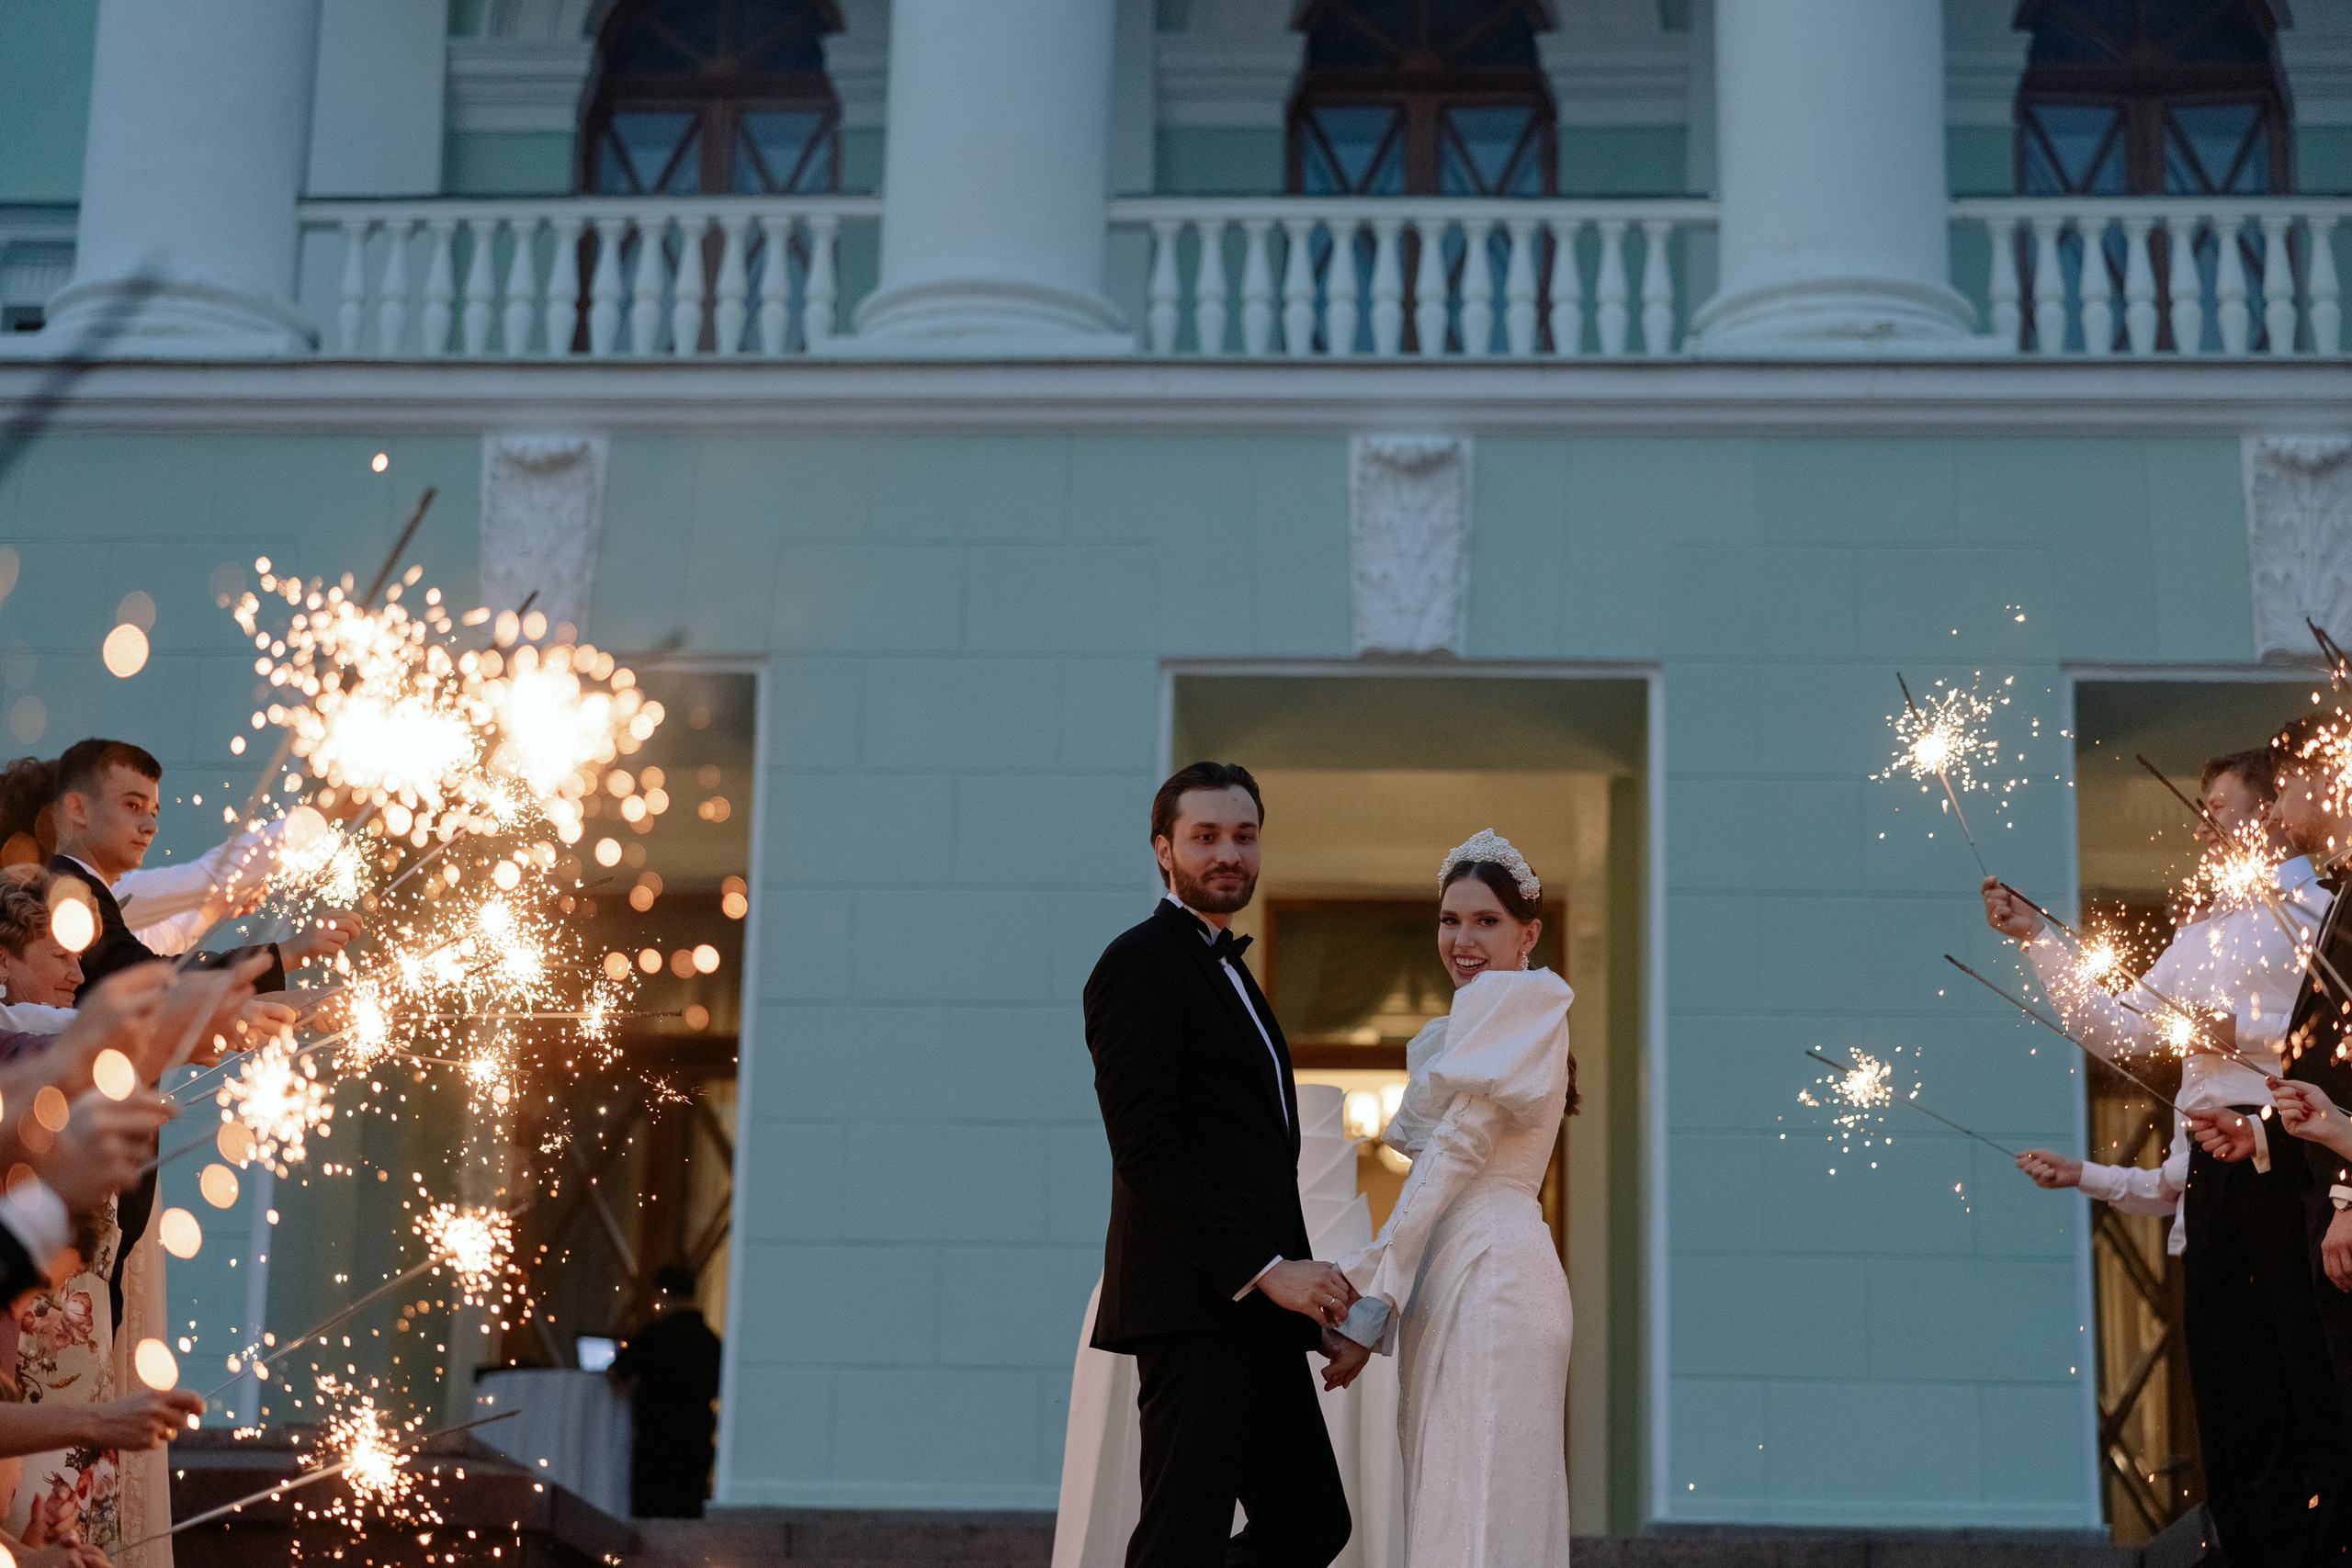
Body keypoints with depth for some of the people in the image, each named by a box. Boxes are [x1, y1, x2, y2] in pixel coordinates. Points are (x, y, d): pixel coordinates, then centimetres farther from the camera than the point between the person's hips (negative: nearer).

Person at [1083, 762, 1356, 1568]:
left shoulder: (1227, 970, 24)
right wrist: (1265, 1269, -19)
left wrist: (1303, 1291, 13)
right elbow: (1144, 1148, -17)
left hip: (1254, 1314, 9)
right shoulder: (1141, 961, -7)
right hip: (1194, 1305, -9)